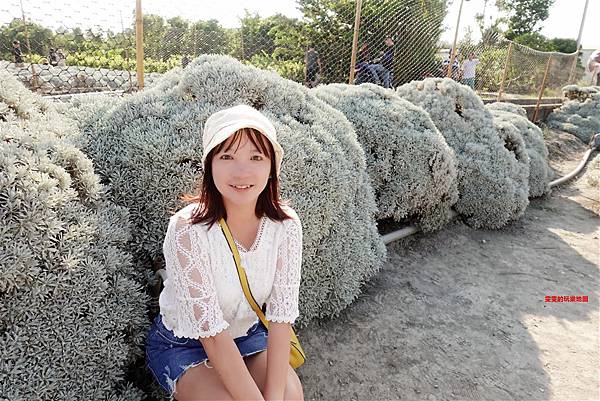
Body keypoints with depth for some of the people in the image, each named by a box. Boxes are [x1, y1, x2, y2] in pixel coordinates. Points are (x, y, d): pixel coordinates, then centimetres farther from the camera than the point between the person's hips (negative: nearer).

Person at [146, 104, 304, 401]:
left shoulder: (285, 225, -18)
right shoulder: (187, 229, -30)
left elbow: (281, 316, -17)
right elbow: (211, 332, -28)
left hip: (248, 333, 3)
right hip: (183, 344, -2)